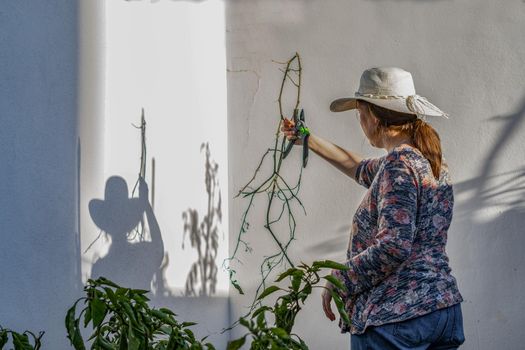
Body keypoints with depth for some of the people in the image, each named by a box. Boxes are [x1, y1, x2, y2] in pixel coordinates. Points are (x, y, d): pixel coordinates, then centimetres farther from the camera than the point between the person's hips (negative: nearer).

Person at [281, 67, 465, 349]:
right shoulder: (429, 160, 14)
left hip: (394, 317, -9)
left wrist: (340, 281, -11)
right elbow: (362, 170, 32)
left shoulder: (399, 165, -15)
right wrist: (309, 140, 41)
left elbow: (393, 245, -23)